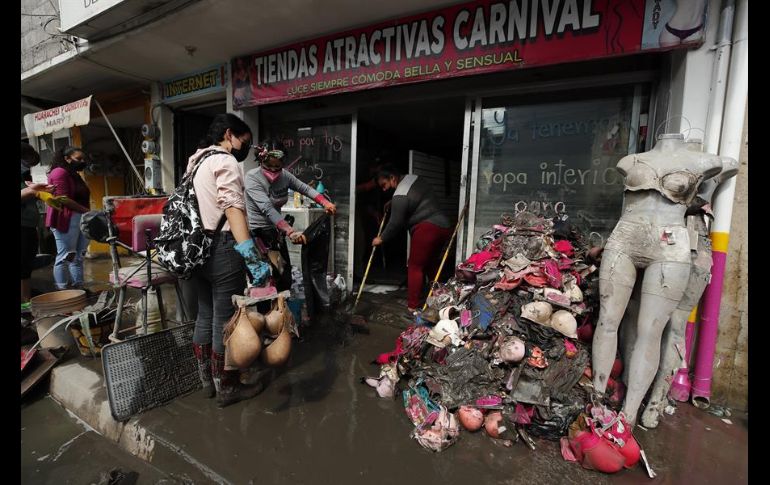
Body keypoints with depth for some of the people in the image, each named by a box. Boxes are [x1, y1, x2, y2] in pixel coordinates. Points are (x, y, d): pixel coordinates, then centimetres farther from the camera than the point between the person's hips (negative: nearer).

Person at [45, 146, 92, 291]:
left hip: (81, 220, 9)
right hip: (66, 220, -9)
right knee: (65, 256, -7)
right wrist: (86, 211, -15)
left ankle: (78, 288, 14)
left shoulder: (75, 176, 23)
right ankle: (62, 291, -3)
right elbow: (63, 198, -15)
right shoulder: (59, 172, -5)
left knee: (78, 257, 9)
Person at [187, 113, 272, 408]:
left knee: (205, 316, 17)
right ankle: (227, 389, 15)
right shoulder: (225, 161, -10)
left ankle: (207, 381, 31)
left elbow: (198, 206, 18)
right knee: (225, 321, 1)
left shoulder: (197, 160, 20)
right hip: (220, 249, -10)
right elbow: (233, 207, -25)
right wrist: (252, 258, -33)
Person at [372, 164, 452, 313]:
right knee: (431, 264, 18)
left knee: (415, 267, -1)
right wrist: (392, 203, 33)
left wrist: (381, 238, 7)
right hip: (443, 226, 9)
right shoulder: (415, 178, 14)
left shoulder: (400, 196, -13)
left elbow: (395, 223, -8)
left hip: (427, 228, -9)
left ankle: (412, 306, 2)